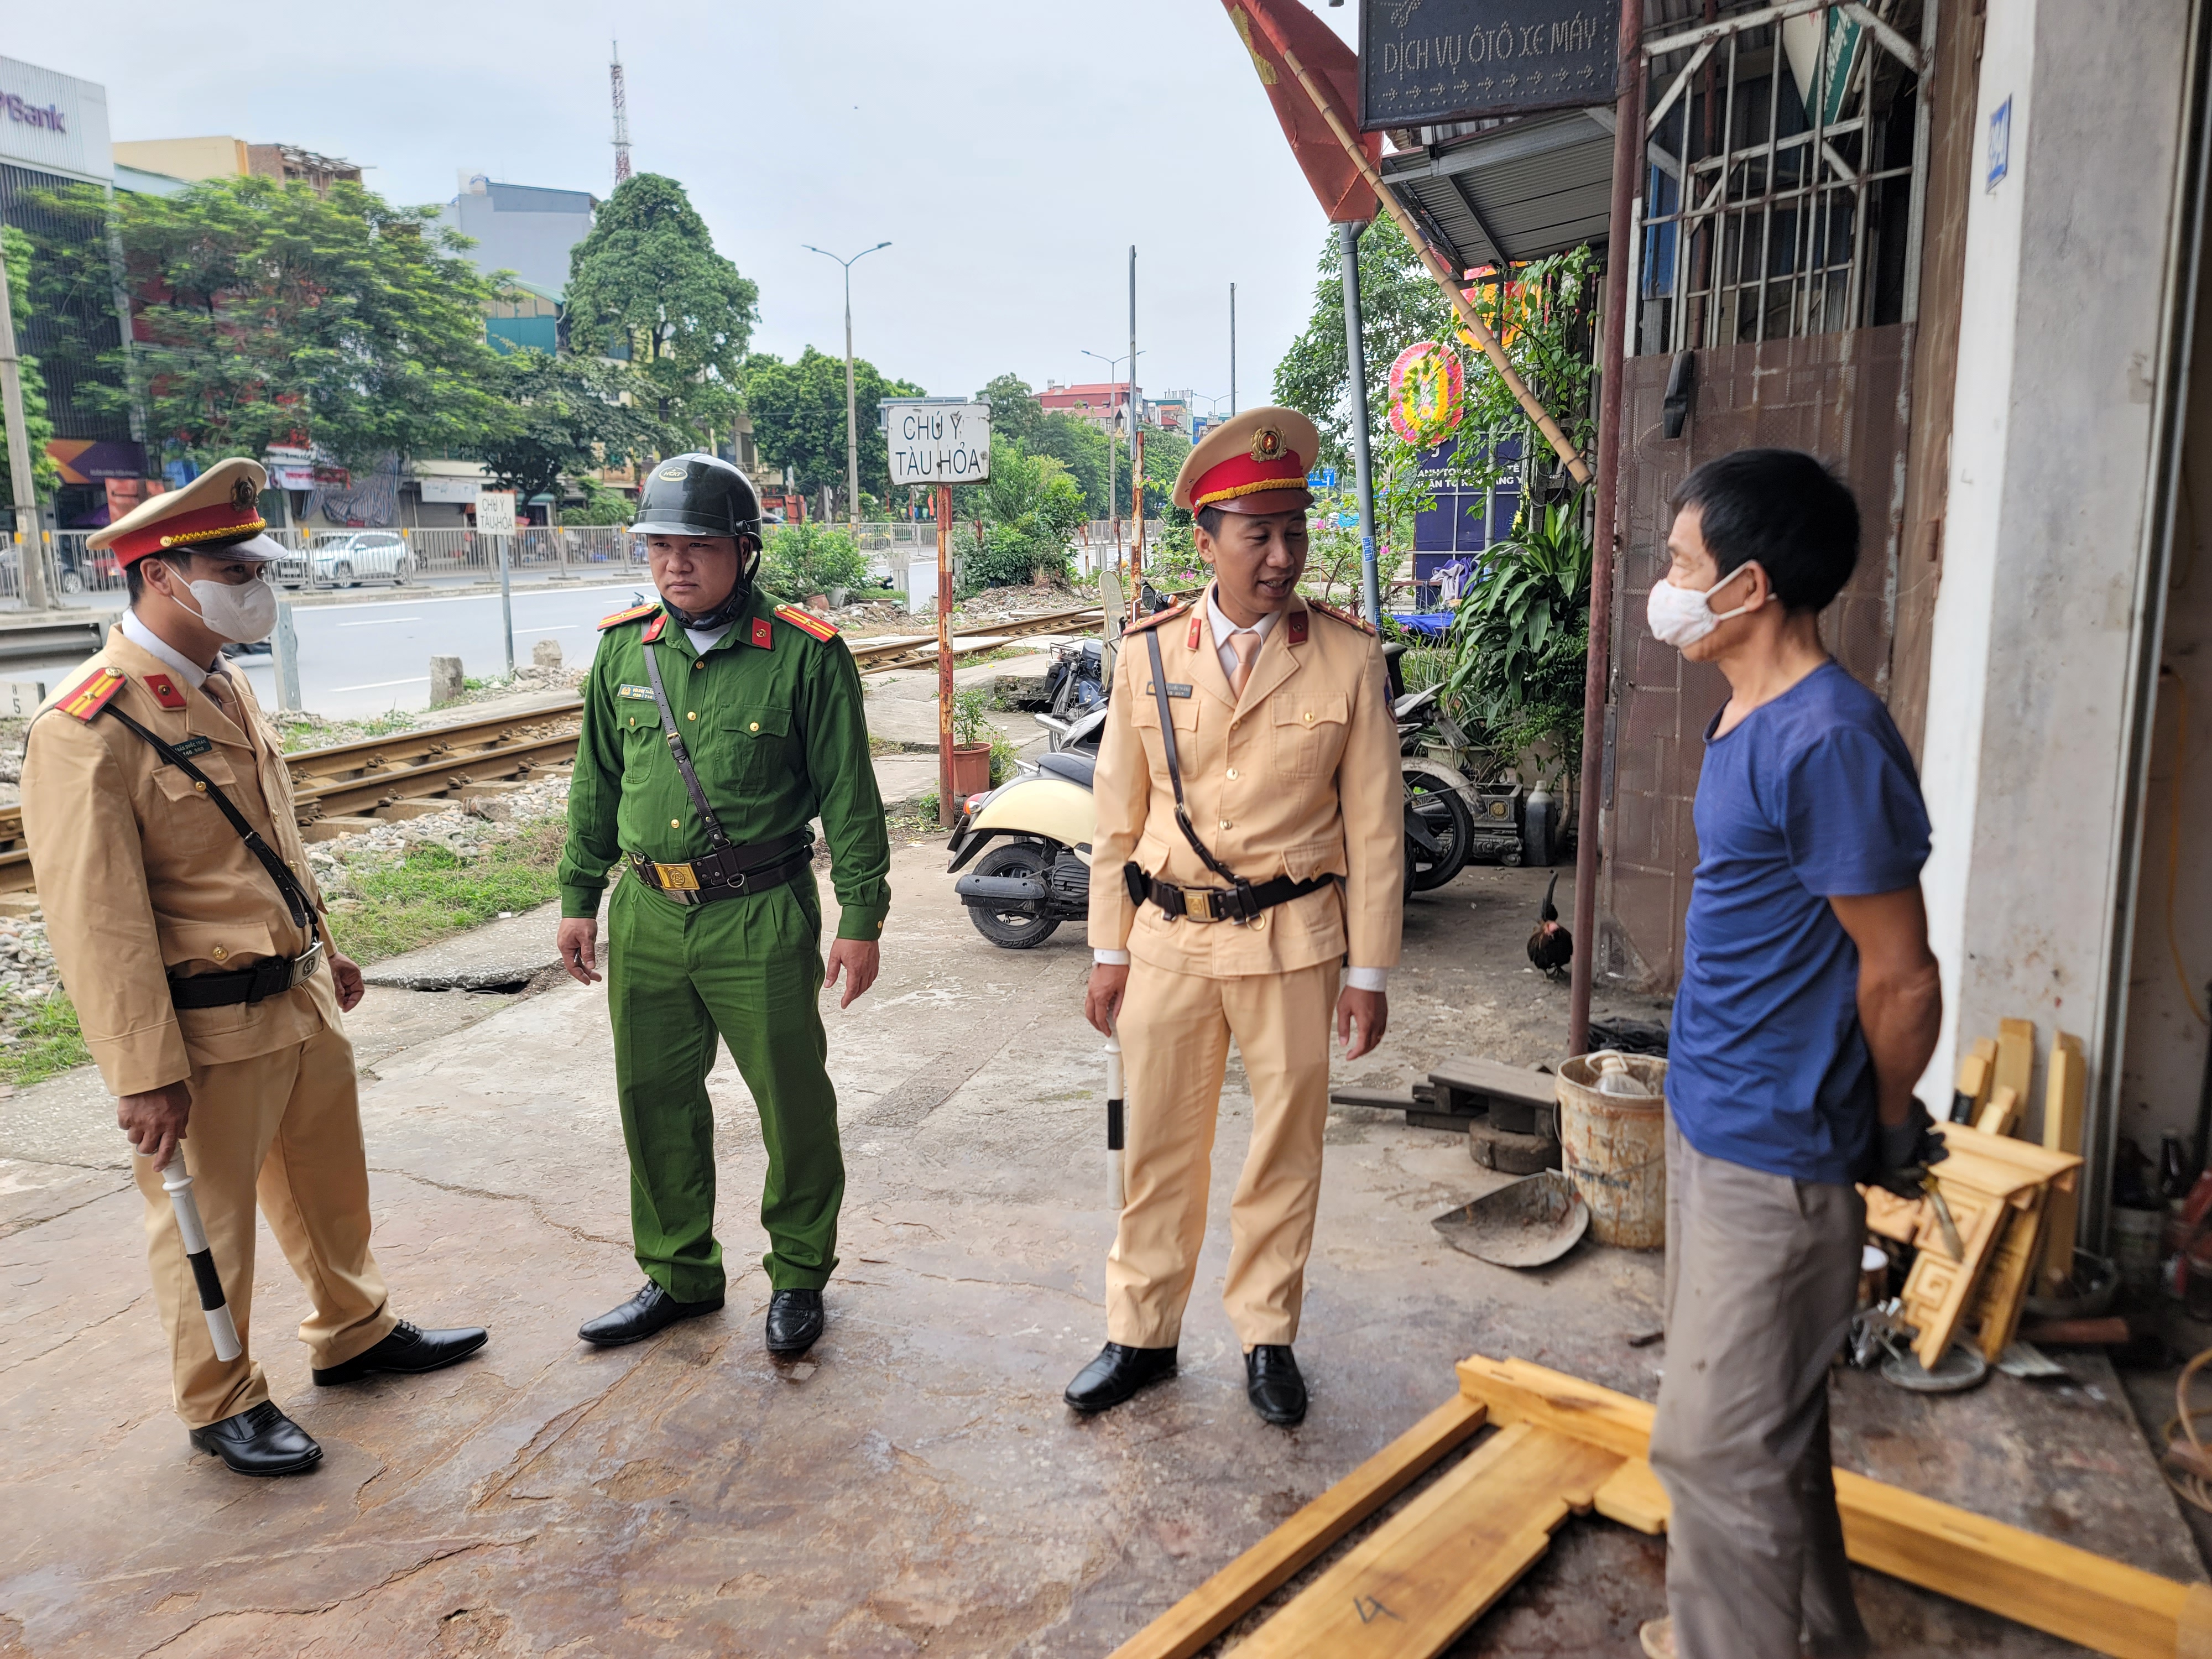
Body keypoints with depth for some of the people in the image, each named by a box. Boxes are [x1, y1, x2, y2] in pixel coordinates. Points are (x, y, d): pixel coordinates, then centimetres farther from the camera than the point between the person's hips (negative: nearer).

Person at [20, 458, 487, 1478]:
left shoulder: (225, 690, 7)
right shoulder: (88, 730, -20)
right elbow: (96, 922, -21)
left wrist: (322, 947, 22)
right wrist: (145, 1076, -20)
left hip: (301, 999, 8)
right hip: (210, 1030, -8)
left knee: (329, 1186, 23)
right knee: (208, 1226, 11)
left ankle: (355, 1333, 43)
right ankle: (220, 1404, 31)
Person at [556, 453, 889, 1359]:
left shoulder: (803, 656, -9)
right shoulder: (624, 648, 6)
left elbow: (849, 798, -6)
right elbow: (595, 783, 14)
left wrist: (861, 918, -7)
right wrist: (579, 896, 14)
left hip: (761, 919, -4)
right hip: (647, 918, 5)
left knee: (793, 1103, 6)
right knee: (655, 1100, 13)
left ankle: (798, 1275, 27)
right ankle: (680, 1275, 32)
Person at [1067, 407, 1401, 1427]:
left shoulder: (1348, 657, -5)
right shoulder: (1147, 654, 0)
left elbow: (1373, 826, -3)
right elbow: (1119, 815, 5)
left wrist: (1368, 972, -3)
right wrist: (1110, 950, 4)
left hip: (1292, 942, -1)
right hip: (1168, 940, 2)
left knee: (1285, 1151, 11)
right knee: (1159, 1149, 12)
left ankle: (1266, 1337, 31)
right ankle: (1142, 1335, 30)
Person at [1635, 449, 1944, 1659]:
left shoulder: (1830, 741, -24)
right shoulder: (1748, 719, 7)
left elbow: (1901, 979, -18)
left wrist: (1889, 1127, -3)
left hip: (1774, 1153, -10)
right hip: (1710, 1118, 10)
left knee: (1717, 1442, 3)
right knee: (1759, 1420, 23)